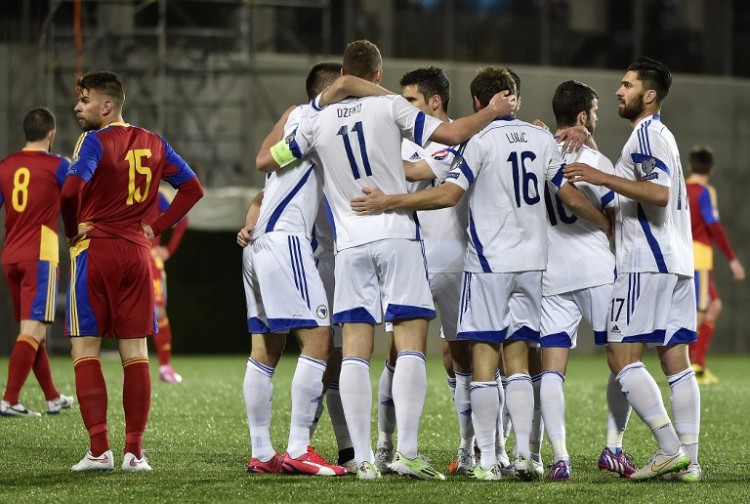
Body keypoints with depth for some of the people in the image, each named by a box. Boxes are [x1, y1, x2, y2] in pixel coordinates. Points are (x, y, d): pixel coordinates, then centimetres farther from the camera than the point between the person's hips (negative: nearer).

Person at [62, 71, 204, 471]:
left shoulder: (95, 141, -10)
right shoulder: (153, 144, 10)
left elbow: (71, 190, -25)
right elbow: (193, 188, 14)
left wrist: (73, 231, -9)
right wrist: (157, 227, 10)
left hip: (95, 251, -5)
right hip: (137, 253, 5)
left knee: (85, 351, 0)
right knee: (135, 354, 5)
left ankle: (99, 449, -8)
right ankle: (135, 451, 3)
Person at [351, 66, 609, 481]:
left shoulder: (480, 141, -8)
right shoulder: (541, 139, 7)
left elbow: (448, 194, -17)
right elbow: (572, 197, 9)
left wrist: (387, 202, -12)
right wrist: (608, 225, 25)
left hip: (488, 263, -5)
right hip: (532, 261, 5)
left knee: (483, 356, -2)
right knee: (517, 357, 9)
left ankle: (487, 460, -5)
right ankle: (523, 453, -1)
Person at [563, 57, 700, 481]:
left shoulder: (646, 134, -9)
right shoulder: (661, 135, 22)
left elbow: (659, 192, -22)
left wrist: (602, 178, -21)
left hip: (646, 263, -10)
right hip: (677, 262, 10)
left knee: (623, 356, -9)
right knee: (676, 359, 6)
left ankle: (669, 449, -17)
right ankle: (689, 458, 2)